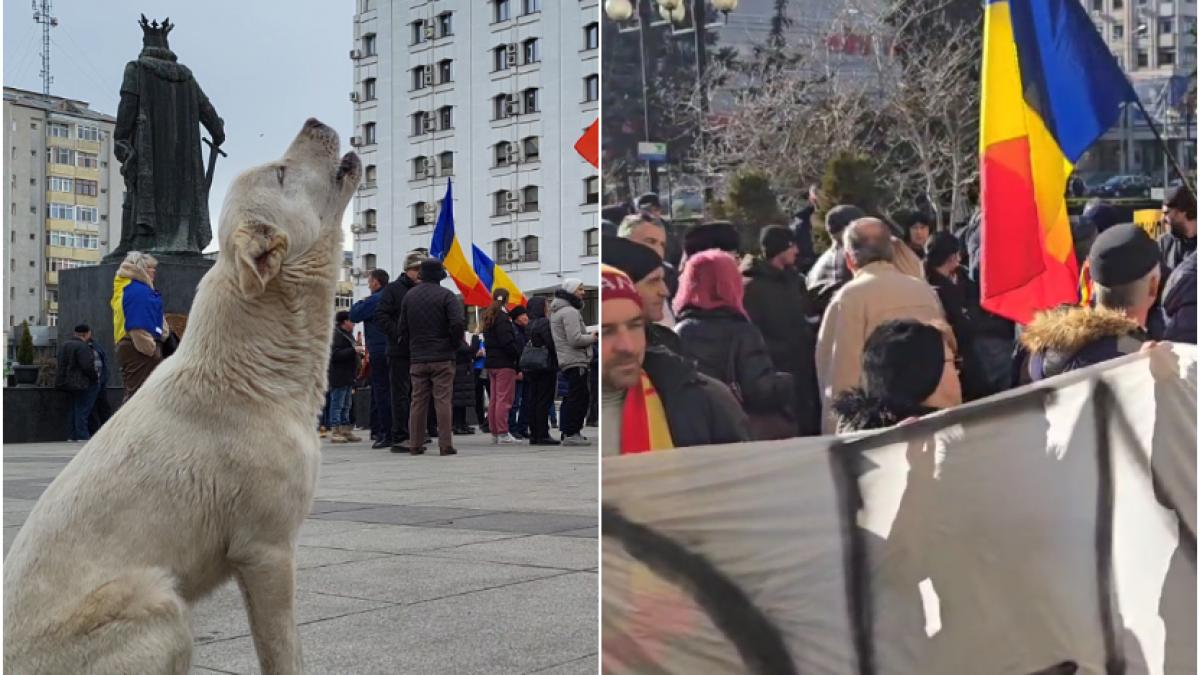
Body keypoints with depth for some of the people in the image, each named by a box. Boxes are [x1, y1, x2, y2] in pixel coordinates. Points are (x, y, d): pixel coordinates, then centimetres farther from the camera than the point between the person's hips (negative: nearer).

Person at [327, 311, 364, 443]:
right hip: (338, 376, -10)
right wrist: (354, 350, -23)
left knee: (346, 405, 13)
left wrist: (359, 353, 9)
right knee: (337, 404, -6)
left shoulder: (348, 334, 17)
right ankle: (335, 432, -3)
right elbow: (335, 354, -23)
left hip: (348, 377, 10)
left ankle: (346, 431, 18)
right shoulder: (337, 335, -13)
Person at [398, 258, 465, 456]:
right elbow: (458, 322, -17)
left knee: (418, 402, 8)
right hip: (442, 358, -4)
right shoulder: (446, 295, -6)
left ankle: (415, 444, 9)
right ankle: (445, 445, -4)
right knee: (443, 401, -3)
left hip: (417, 358, 4)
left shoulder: (409, 296, 8)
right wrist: (455, 344, -2)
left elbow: (403, 327, 9)